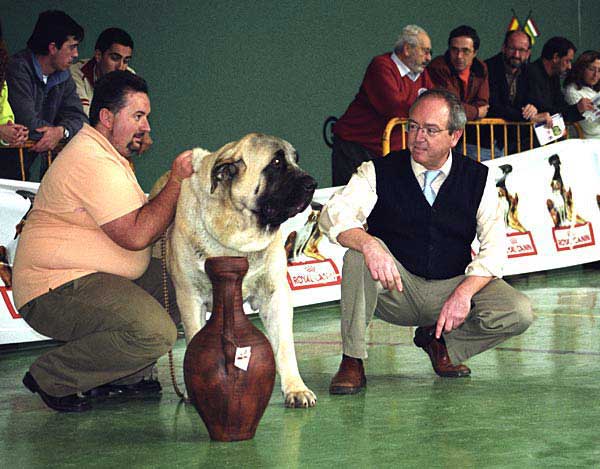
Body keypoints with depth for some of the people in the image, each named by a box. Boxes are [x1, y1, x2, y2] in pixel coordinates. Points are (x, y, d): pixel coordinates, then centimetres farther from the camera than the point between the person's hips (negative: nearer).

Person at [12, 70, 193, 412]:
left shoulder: (107, 154, 20)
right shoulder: (93, 162, -18)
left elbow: (138, 225, 21)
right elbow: (136, 235, -24)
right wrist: (177, 180, -15)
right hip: (58, 291, -11)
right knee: (155, 332, -27)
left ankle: (123, 376, 10)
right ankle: (51, 378, -10)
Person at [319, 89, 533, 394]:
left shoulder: (478, 178, 0)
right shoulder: (379, 172, -5)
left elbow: (494, 247, -6)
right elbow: (333, 215, -19)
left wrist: (464, 292, -22)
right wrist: (369, 245, -40)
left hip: (452, 287, 2)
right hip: (395, 290, -2)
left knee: (519, 313, -21)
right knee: (360, 253, -32)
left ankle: (439, 341, 7)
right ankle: (352, 361, -20)